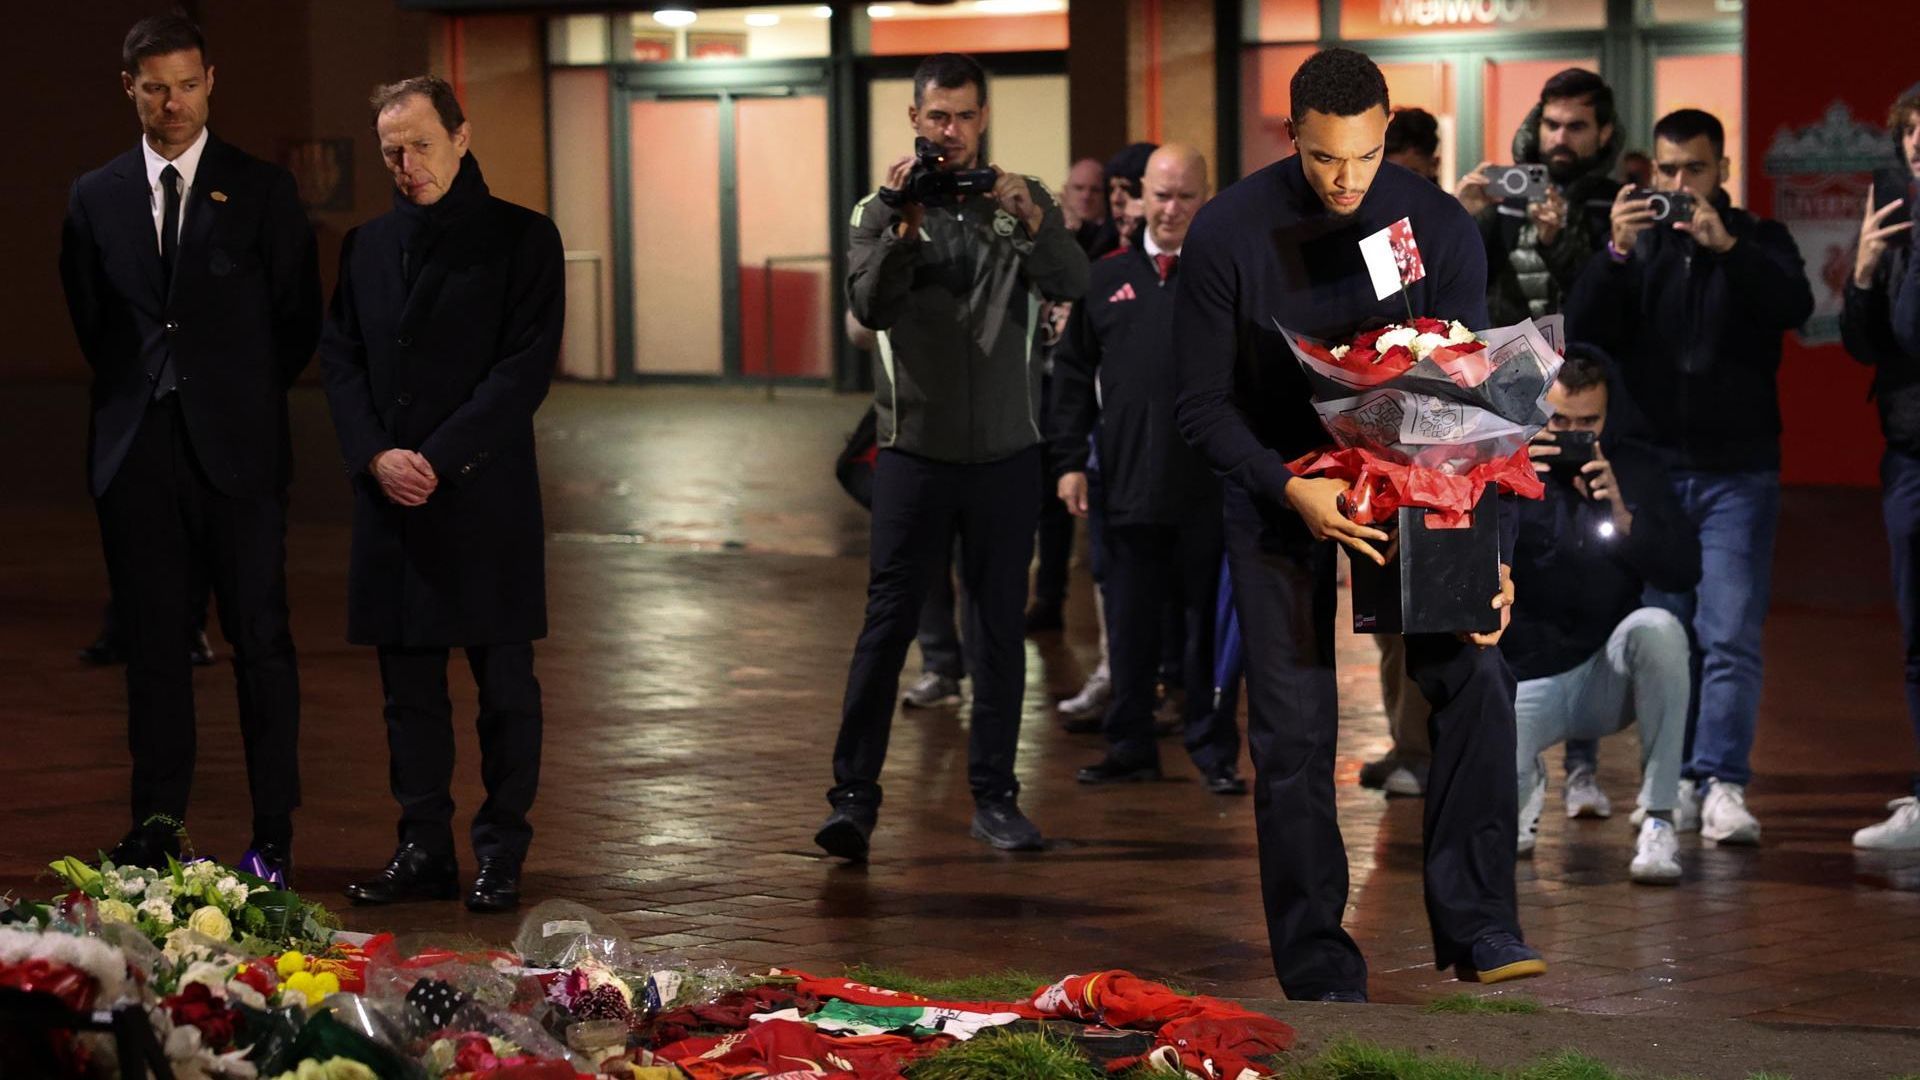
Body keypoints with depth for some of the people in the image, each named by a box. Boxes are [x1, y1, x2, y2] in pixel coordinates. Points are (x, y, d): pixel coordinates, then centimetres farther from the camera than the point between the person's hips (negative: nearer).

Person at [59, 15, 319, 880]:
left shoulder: (262, 191, 3)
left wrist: (246, 396, 6)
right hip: (137, 450, 2)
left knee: (260, 638, -2)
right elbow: (89, 320, 18)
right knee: (151, 639, 5)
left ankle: (273, 833, 2)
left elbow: (298, 319, 6)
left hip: (237, 449, -2)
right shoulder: (96, 199, 9)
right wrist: (139, 391, 12)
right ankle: (157, 822, 12)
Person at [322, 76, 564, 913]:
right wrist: (376, 456, -7)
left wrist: (437, 459, -14)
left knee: (504, 686, 1)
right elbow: (340, 361, 10)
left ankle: (501, 854, 8)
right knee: (409, 687, 7)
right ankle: (424, 851, 14)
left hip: (485, 496, -4)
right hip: (391, 499, 4)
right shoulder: (368, 247, 13)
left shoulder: (522, 239, -1)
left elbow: (526, 367, -8)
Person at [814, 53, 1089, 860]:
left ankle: (994, 798, 12)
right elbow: (869, 304, -13)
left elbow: (1072, 284, -11)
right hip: (916, 452, -2)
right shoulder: (883, 210, 3)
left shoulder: (1022, 202, 6)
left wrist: (1030, 222, -28)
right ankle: (854, 795, -3)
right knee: (887, 624, -4)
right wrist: (904, 227, -27)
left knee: (1000, 629, 6)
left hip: (1006, 453, 2)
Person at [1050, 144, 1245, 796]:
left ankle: (1214, 753, 11)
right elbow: (1074, 373, 13)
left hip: (1212, 491, -3)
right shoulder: (1108, 279, 9)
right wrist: (1069, 460, 7)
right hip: (1128, 489, 3)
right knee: (1130, 624, 9)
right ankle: (1131, 747, 18)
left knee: (1211, 624, 4)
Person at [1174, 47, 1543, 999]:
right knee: (1293, 733, -5)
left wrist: (1492, 552, -21)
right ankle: (1316, 961, 6)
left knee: (1473, 672, -18)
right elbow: (1204, 405, -12)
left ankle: (1474, 921, -13)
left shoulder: (1440, 229, -12)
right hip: (1278, 496, -1)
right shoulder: (1228, 234, -15)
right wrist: (1292, 489, -29)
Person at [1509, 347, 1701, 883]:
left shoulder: (1637, 467, 3)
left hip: (1609, 672, 1)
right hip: (1524, 679, -1)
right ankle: (1526, 786, 12)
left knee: (1658, 627, -34)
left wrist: (1622, 517, -22)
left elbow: (1685, 571, -6)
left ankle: (1658, 820, -24)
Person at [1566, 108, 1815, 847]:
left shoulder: (1758, 241, 6)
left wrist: (1725, 246, -26)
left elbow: (1796, 306, -13)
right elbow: (1583, 329, -4)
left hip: (1738, 474, -2)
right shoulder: (1636, 244, 10)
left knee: (1731, 637, -11)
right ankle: (1679, 780, 11)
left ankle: (1723, 785, -17)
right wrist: (1616, 253, -20)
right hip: (1652, 469, 2)